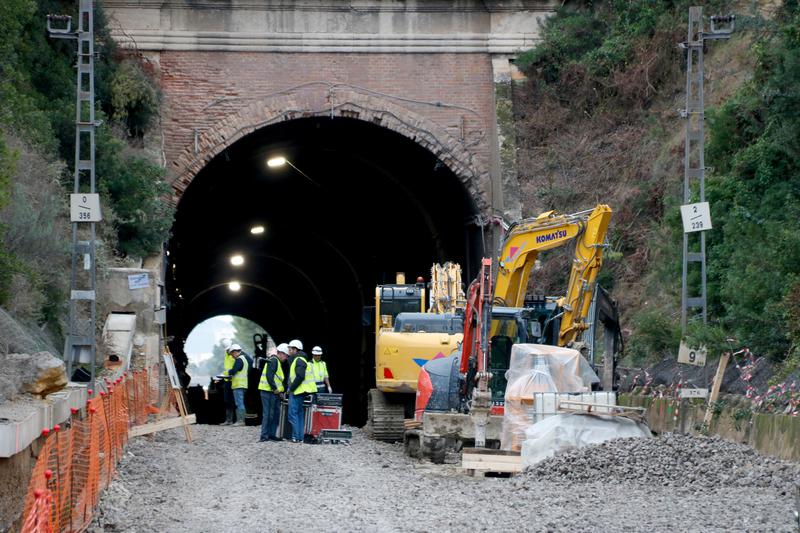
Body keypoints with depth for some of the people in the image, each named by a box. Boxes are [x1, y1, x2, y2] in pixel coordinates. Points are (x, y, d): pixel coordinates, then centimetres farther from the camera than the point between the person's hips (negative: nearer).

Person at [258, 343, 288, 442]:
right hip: (268, 391, -10)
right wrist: (275, 389, -19)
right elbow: (269, 376, -21)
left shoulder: (278, 362, 22)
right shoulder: (273, 360, -10)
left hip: (275, 393, 10)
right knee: (268, 414, -9)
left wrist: (279, 391, 17)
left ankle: (272, 434, 16)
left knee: (276, 413, 11)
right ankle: (264, 436, -8)